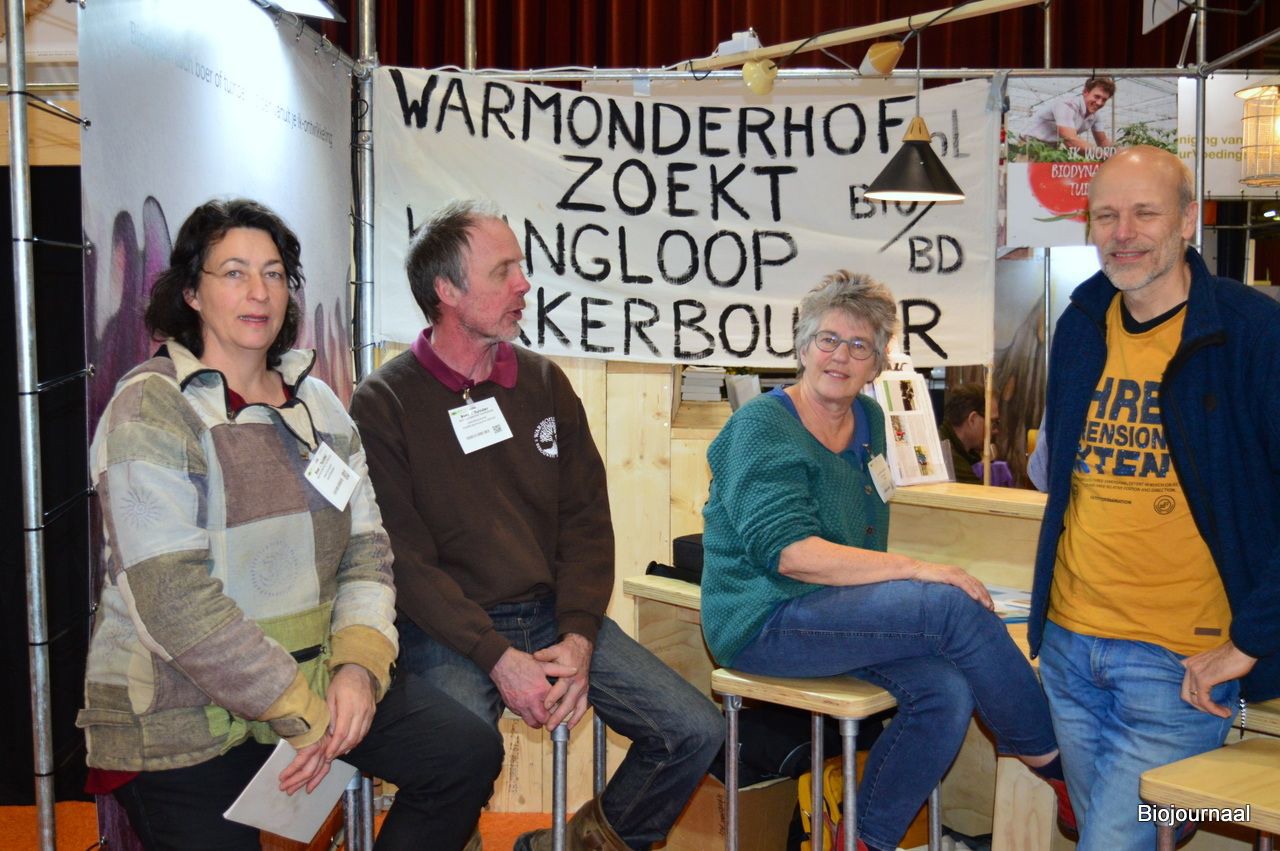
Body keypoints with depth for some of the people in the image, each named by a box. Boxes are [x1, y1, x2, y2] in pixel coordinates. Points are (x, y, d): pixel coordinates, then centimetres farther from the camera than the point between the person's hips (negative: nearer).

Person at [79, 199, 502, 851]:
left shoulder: (317, 405, 8)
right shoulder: (150, 410, -13)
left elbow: (365, 550, 5)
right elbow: (173, 601, -21)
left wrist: (359, 664, -13)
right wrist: (301, 711, -19)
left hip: (313, 676, 6)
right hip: (177, 720, -5)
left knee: (469, 754, -6)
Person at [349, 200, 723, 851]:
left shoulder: (544, 382, 9)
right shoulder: (384, 404, -6)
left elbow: (586, 519, 6)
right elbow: (404, 559, -11)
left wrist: (578, 638, -8)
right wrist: (498, 658, -19)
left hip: (552, 611, 5)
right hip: (448, 628, -5)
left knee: (696, 730, -6)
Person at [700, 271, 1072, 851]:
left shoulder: (868, 419, 13)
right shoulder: (762, 427, -11)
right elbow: (788, 552, -23)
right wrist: (916, 571, -25)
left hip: (833, 611, 8)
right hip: (763, 623, -7)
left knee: (947, 691, -21)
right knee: (953, 606, -23)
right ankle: (1056, 766, -5)